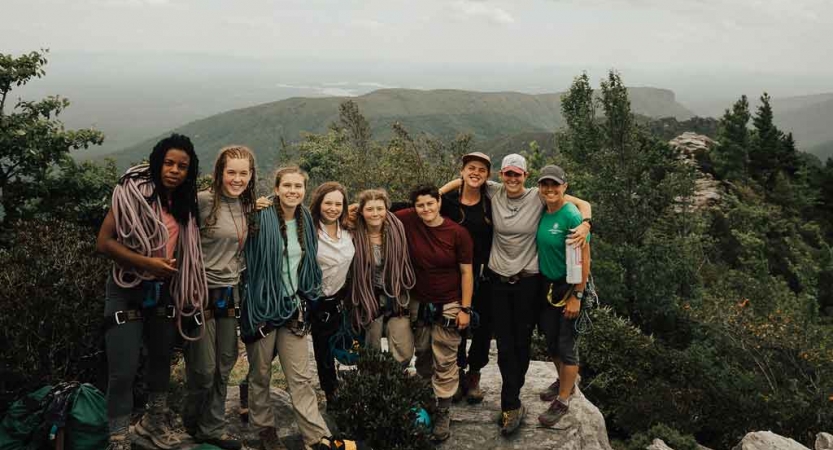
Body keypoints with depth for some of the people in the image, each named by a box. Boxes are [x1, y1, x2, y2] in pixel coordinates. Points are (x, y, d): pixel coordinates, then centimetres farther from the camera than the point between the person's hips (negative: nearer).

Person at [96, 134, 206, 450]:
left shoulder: (184, 203, 4)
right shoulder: (135, 192, -13)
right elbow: (104, 242, -16)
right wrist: (147, 262, -22)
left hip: (164, 291, 6)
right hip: (128, 290, -6)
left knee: (162, 358, 18)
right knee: (123, 371, -7)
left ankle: (154, 421, 37)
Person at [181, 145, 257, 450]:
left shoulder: (248, 206, 7)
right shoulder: (202, 201, -14)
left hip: (230, 293, 6)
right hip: (201, 291, -6)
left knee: (224, 367, 10)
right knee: (203, 369, 3)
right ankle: (193, 425, 27)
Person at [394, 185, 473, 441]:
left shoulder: (458, 233, -13)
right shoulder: (408, 221, -8)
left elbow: (466, 272, -8)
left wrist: (465, 309, -9)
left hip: (448, 307, -3)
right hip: (418, 304, 3)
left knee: (445, 363, 2)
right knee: (422, 356, 18)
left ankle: (442, 413, 14)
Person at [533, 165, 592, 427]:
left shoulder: (572, 217, -18)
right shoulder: (541, 213, 0)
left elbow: (584, 259, -18)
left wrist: (577, 296, -19)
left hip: (568, 288, -6)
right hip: (546, 286, 6)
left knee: (567, 345, 5)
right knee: (551, 341, 18)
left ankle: (563, 401, 18)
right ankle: (563, 382, 41)